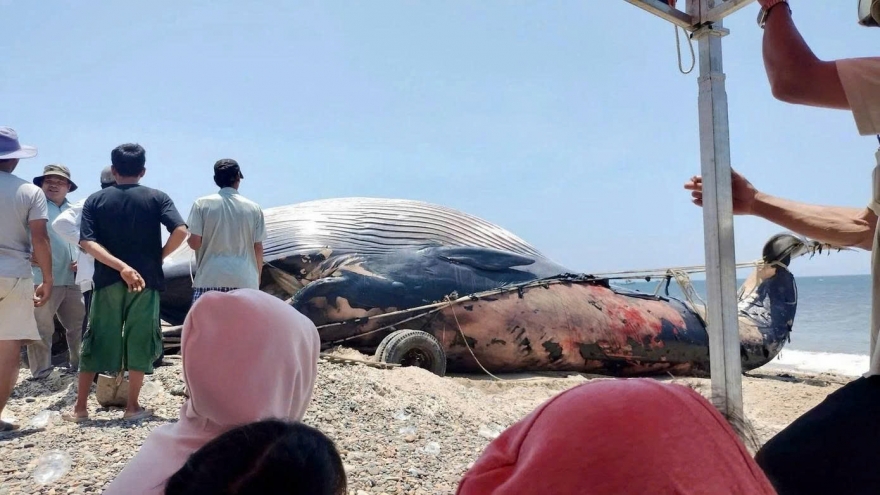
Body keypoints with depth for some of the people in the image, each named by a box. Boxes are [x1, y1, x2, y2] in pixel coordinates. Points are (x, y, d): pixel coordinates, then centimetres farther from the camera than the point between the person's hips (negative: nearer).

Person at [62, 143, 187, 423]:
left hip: (107, 282, 1)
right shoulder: (157, 198, 0)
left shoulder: (95, 200, 5)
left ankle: (80, 407, 14)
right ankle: (132, 407, 10)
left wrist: (122, 267, -14)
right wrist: (159, 256, 1)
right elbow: (180, 231, -14)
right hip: (146, 281, -1)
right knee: (139, 342, 6)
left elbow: (87, 243, -8)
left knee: (96, 343, 9)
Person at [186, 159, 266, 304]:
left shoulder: (202, 204, 0)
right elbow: (258, 247, 6)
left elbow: (194, 242, -3)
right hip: (244, 280, 1)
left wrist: (188, 239, 20)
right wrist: (257, 275, 20)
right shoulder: (253, 208, 5)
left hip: (210, 279, -1)